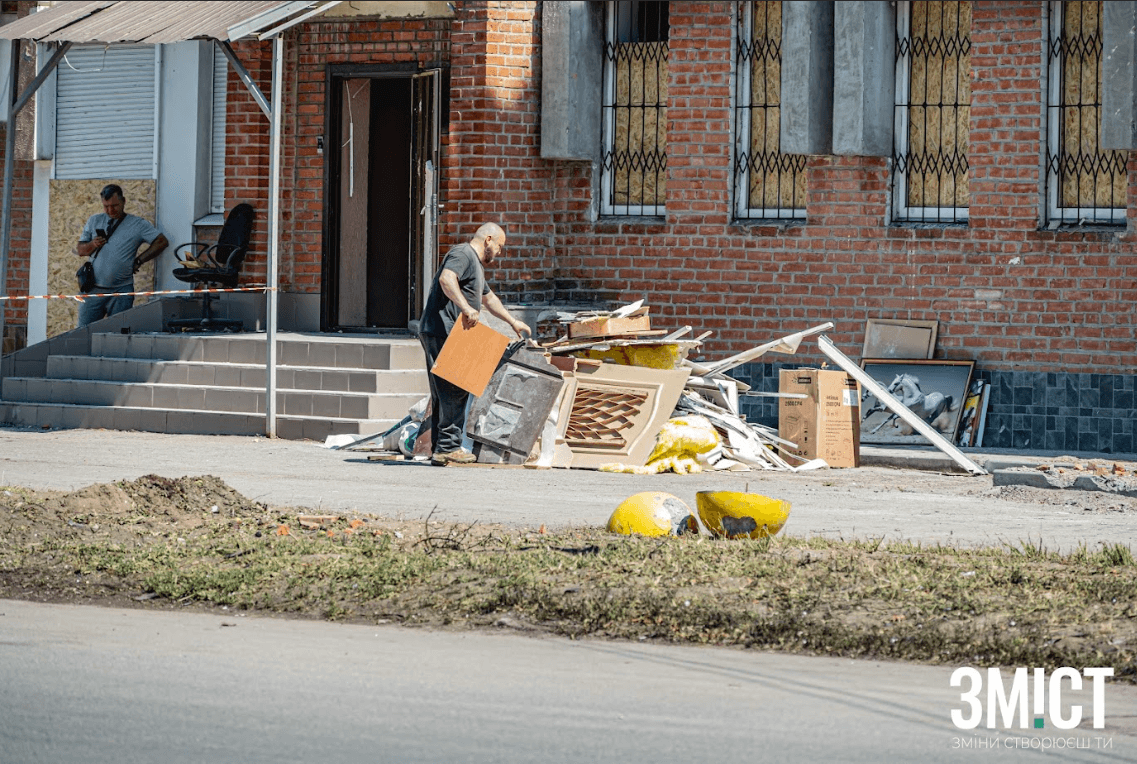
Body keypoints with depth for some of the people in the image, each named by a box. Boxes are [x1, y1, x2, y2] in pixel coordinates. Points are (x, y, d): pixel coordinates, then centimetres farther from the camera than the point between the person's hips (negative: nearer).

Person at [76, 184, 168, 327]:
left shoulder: (137, 224, 2)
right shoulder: (94, 221, 13)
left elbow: (162, 242, -3)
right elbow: (81, 250, 14)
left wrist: (138, 261, -5)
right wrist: (93, 245, -9)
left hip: (121, 291, -3)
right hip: (94, 288, 3)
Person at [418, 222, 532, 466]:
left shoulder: (476, 264, 27)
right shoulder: (463, 255, -7)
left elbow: (489, 298, 41)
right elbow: (446, 279, -27)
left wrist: (512, 322, 46)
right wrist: (466, 308, -38)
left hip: (449, 335, 11)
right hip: (442, 333, -11)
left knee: (445, 394, 9)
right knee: (454, 391, -13)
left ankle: (441, 450, 11)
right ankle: (448, 448, -14)